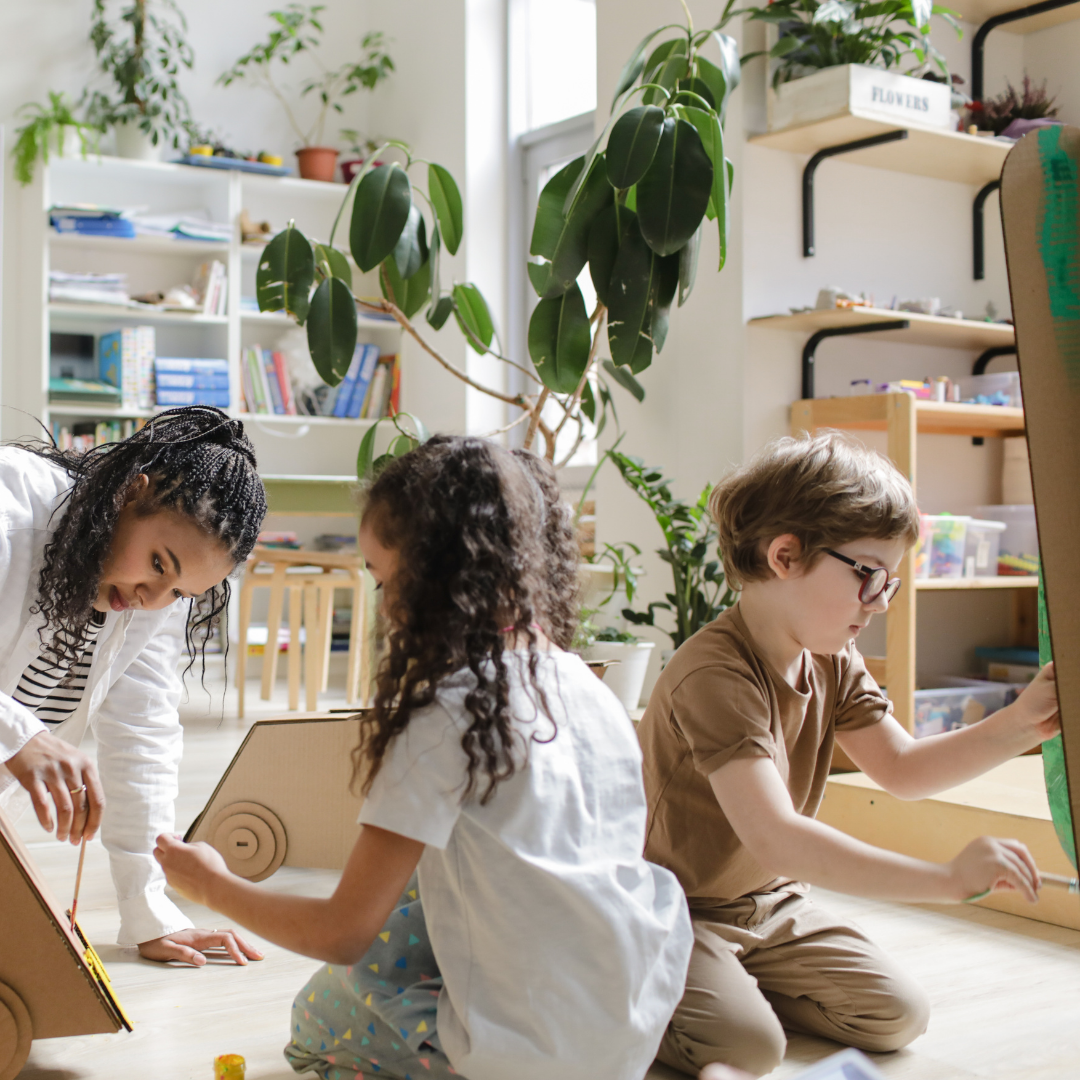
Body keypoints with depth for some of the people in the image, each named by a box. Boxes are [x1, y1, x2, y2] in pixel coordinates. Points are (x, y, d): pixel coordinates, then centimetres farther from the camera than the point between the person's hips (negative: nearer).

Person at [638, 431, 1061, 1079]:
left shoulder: (831, 661, 0)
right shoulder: (716, 675, -31)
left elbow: (902, 769, 3)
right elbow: (774, 838, -40)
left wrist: (1021, 725, -11)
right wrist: (948, 879, -43)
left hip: (772, 904, 8)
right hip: (678, 911, -8)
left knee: (897, 1015, -2)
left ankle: (734, 990, 13)